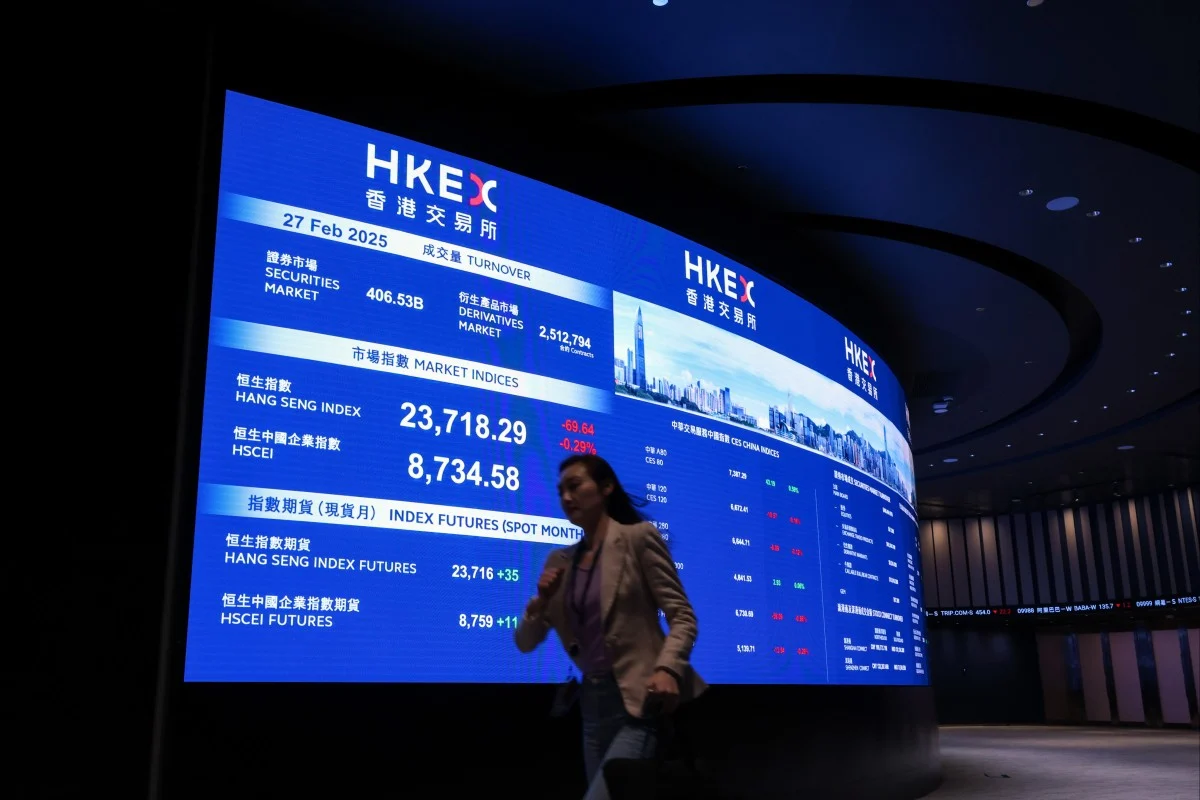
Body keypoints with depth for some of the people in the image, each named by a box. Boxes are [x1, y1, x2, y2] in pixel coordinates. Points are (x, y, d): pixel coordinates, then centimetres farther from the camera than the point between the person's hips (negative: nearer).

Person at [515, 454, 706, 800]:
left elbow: (682, 616, -9)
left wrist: (667, 669, -26)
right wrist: (540, 601, -8)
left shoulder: (638, 537, -4)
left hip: (639, 699, -6)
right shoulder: (559, 561, 12)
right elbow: (525, 643, 12)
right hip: (594, 702, 6)